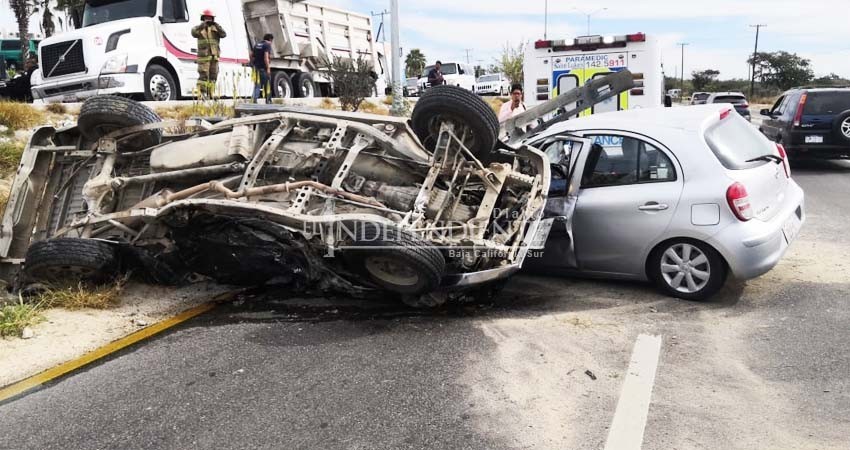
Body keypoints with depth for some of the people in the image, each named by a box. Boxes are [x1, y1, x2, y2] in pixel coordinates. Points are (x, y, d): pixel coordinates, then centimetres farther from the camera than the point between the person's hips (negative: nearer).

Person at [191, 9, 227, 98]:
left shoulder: (215, 28, 16)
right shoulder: (200, 28, 8)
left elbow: (224, 35, -1)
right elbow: (194, 33, -12)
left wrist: (216, 25, -11)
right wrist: (203, 25, -17)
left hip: (214, 56, 4)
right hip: (203, 56, -4)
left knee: (213, 76, 6)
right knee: (203, 76, -12)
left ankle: (210, 94, 13)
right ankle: (201, 94, -14)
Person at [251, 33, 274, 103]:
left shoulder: (256, 45, 14)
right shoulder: (267, 45, -8)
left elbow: (251, 55, 13)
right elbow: (266, 57, -18)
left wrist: (253, 64, 21)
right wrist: (268, 68, -19)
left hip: (257, 67, 6)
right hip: (264, 68, -6)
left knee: (257, 84, 7)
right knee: (267, 84, 5)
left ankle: (255, 99, -1)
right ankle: (268, 100, 11)